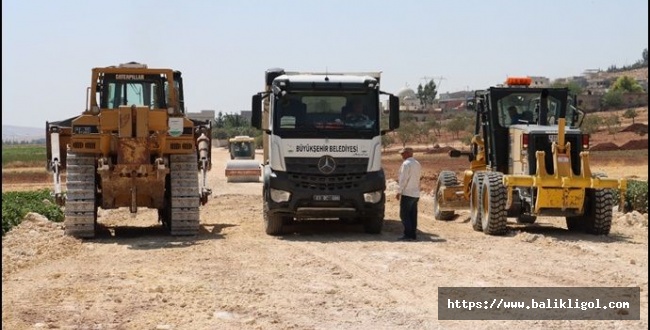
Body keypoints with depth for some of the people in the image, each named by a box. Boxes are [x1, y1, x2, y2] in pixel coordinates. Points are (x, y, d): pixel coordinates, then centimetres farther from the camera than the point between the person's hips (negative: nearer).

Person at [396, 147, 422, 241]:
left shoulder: (406, 164, -13)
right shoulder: (417, 164, 13)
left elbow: (403, 179, -16)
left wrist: (399, 191, -12)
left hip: (407, 193, -8)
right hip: (416, 193, 8)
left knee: (404, 215, -4)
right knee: (413, 215, 9)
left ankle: (408, 234, -7)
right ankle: (413, 234, 11)